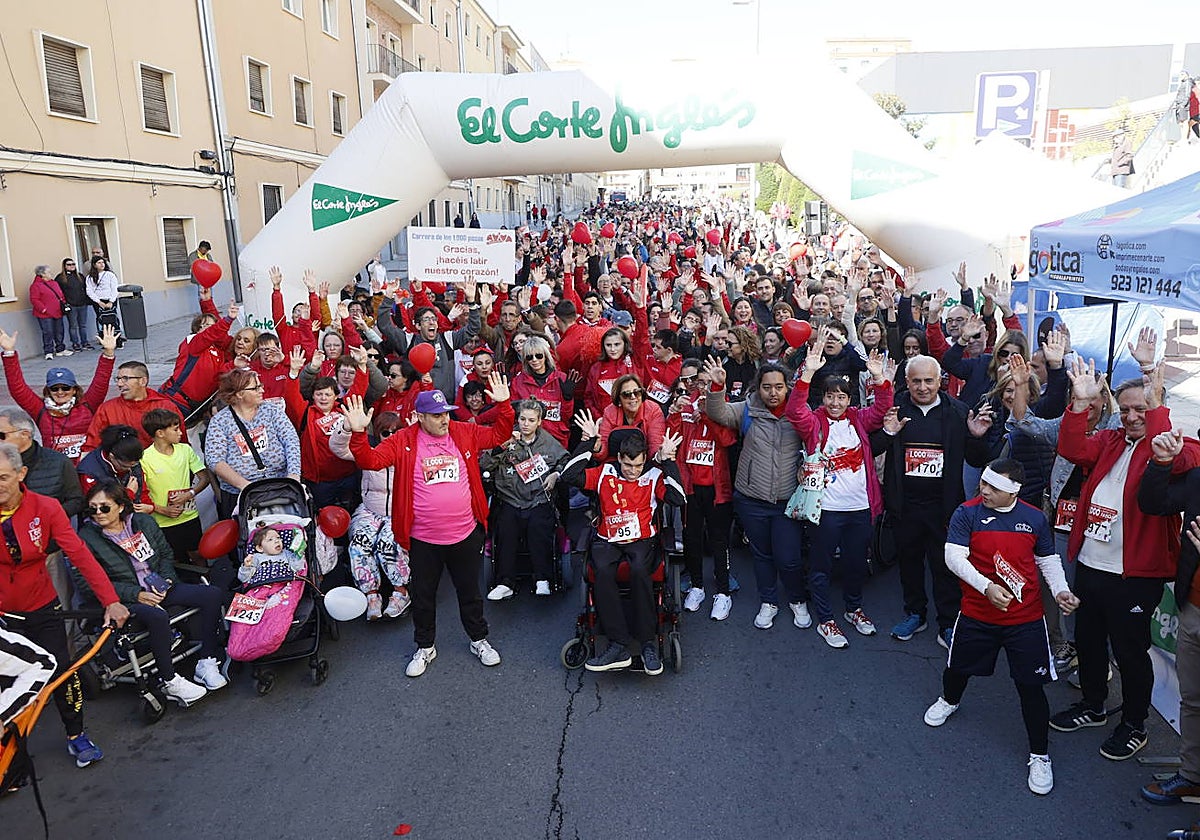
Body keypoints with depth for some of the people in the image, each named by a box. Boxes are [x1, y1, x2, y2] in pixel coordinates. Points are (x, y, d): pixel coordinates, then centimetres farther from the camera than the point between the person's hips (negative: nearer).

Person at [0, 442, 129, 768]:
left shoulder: (45, 508, -13)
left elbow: (80, 554, -17)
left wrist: (110, 600, -24)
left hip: (41, 609, 0)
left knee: (62, 672, 2)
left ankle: (76, 735, 24)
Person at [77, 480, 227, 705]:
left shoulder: (144, 522, 7)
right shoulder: (87, 538, -5)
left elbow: (166, 554, 16)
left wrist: (165, 581, -4)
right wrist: (136, 594, -18)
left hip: (160, 589, 5)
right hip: (126, 600, -5)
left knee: (212, 594, -15)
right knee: (157, 616, -38)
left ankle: (206, 662, -10)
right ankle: (170, 682, -23)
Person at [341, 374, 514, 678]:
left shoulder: (465, 433, -1)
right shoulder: (403, 441, -7)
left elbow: (499, 435, 5)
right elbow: (371, 460, -14)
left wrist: (503, 405, -8)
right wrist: (358, 433, -29)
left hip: (466, 535, 1)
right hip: (423, 539, -1)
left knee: (470, 591, 18)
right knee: (423, 596, 16)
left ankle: (479, 641, 39)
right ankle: (425, 647, 37)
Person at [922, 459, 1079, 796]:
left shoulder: (1035, 518, -1)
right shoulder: (967, 513, -10)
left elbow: (1048, 559, 12)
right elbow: (953, 556, -19)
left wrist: (1060, 591, -5)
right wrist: (986, 587, -30)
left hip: (1026, 619, 0)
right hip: (977, 614, 0)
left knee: (1031, 686, 1)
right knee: (958, 667, 18)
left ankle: (1040, 755, 19)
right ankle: (949, 700, 53)